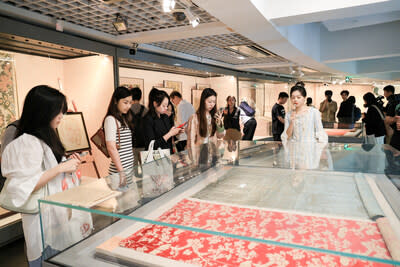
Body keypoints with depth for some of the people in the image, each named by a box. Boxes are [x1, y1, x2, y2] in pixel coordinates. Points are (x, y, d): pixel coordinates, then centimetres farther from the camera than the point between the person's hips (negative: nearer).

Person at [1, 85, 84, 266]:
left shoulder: (46, 137, 10)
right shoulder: (27, 143, -20)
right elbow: (25, 186, -25)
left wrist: (68, 163, 5)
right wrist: (61, 167, -24)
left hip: (58, 211, 9)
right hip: (44, 216, -9)